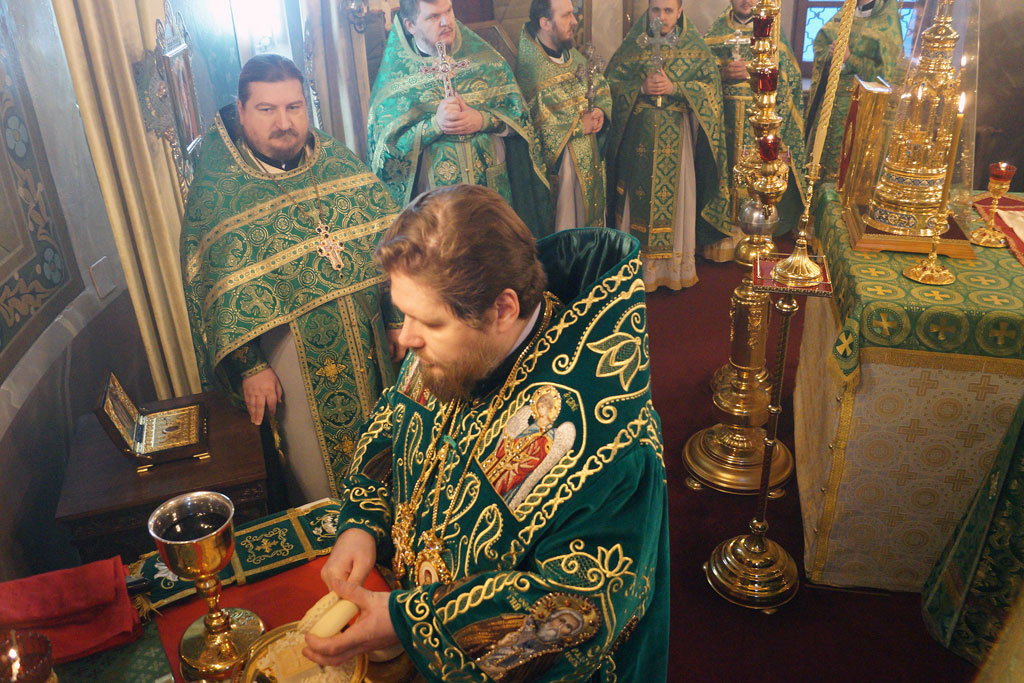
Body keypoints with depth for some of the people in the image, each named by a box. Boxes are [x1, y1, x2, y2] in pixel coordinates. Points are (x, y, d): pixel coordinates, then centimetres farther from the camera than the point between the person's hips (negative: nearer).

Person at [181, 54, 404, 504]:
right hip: (290, 353, -4)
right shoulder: (215, 189, -9)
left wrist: (400, 317, 1)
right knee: (317, 473, 8)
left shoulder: (340, 163, 2)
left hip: (367, 339, 4)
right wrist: (248, 366, -15)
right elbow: (217, 291, -11)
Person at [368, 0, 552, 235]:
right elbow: (387, 145, -7)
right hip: (436, 193, -2)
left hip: (495, 186, 2)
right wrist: (435, 125, -20)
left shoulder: (481, 55, 5)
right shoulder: (396, 74, -1)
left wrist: (483, 120, -15)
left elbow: (518, 114, 4)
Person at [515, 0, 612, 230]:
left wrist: (601, 110, -6)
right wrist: (578, 126, -17)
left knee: (589, 217, 16)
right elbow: (537, 119, -24)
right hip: (555, 157, -8)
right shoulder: (527, 64, -17)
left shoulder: (573, 55, 8)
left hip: (590, 153, 8)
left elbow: (601, 86, 16)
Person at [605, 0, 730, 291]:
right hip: (639, 134, 0)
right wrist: (640, 88, -14)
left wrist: (675, 87, -15)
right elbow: (611, 81, 4)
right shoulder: (633, 44, 5)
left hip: (677, 136, 0)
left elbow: (711, 85, 0)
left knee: (676, 193, 1)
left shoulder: (694, 47, 4)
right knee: (639, 193, 1)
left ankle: (676, 265, 12)